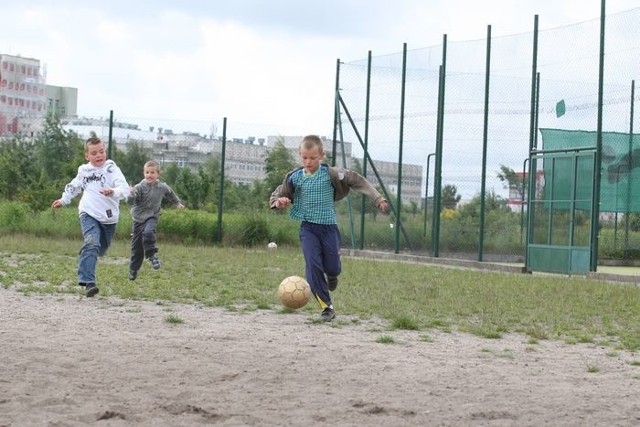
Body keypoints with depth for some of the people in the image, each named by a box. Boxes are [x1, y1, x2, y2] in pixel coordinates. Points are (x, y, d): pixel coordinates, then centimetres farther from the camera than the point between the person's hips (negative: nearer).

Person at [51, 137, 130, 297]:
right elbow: (74, 186, 27)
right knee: (91, 244, -24)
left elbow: (125, 189, -20)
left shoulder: (112, 169, -6)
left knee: (100, 249, 17)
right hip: (89, 214, -1)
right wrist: (64, 200, 33)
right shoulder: (84, 170, 5)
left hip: (109, 218, 1)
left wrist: (113, 192, -40)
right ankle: (88, 282, -32)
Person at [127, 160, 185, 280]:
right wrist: (131, 195, -50)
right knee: (136, 247, 7)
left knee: (148, 232, -34)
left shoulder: (162, 187, -3)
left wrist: (178, 203, 33)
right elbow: (131, 201, -28)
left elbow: (170, 194, 20)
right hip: (139, 218, 0)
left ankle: (152, 255, -19)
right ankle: (133, 270, 23)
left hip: (152, 217, 0)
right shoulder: (140, 187, -15)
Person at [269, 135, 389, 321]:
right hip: (308, 227, 1)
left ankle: (331, 276, 44)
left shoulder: (330, 174, -6)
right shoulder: (295, 178, 0)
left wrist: (377, 198, -9)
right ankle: (326, 306, -6)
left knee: (332, 268, 3)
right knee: (313, 265, -15)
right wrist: (278, 202, -17)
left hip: (329, 226, -1)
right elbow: (275, 196, 8)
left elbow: (357, 181, -3)